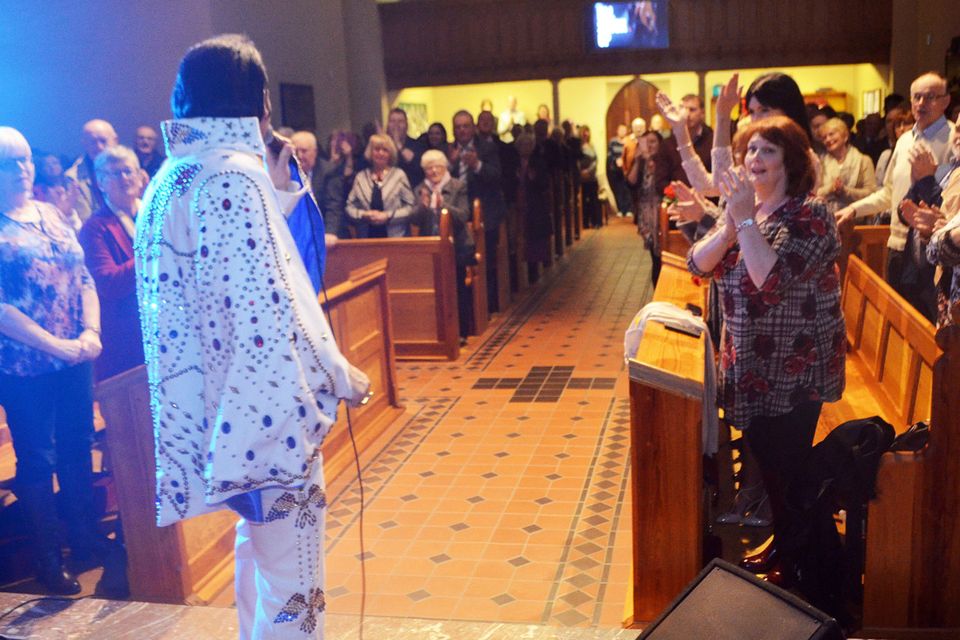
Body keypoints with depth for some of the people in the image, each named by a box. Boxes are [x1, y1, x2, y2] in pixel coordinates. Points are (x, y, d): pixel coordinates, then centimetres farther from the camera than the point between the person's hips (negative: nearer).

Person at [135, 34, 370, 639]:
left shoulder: (177, 174, 11)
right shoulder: (231, 175, -18)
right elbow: (265, 309, -23)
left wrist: (276, 195, 13)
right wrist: (342, 375, -12)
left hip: (227, 403, 10)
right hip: (267, 405, -10)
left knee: (258, 545, 26)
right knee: (291, 573, 3)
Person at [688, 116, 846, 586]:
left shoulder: (810, 217, -17)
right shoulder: (743, 208, 6)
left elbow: (772, 279, -30)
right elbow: (699, 264, -3)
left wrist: (744, 219, -27)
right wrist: (729, 225, -18)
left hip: (794, 372, -7)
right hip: (752, 365, 7)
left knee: (785, 467, 4)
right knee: (766, 459, 18)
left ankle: (794, 565, 24)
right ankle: (780, 547, 38)